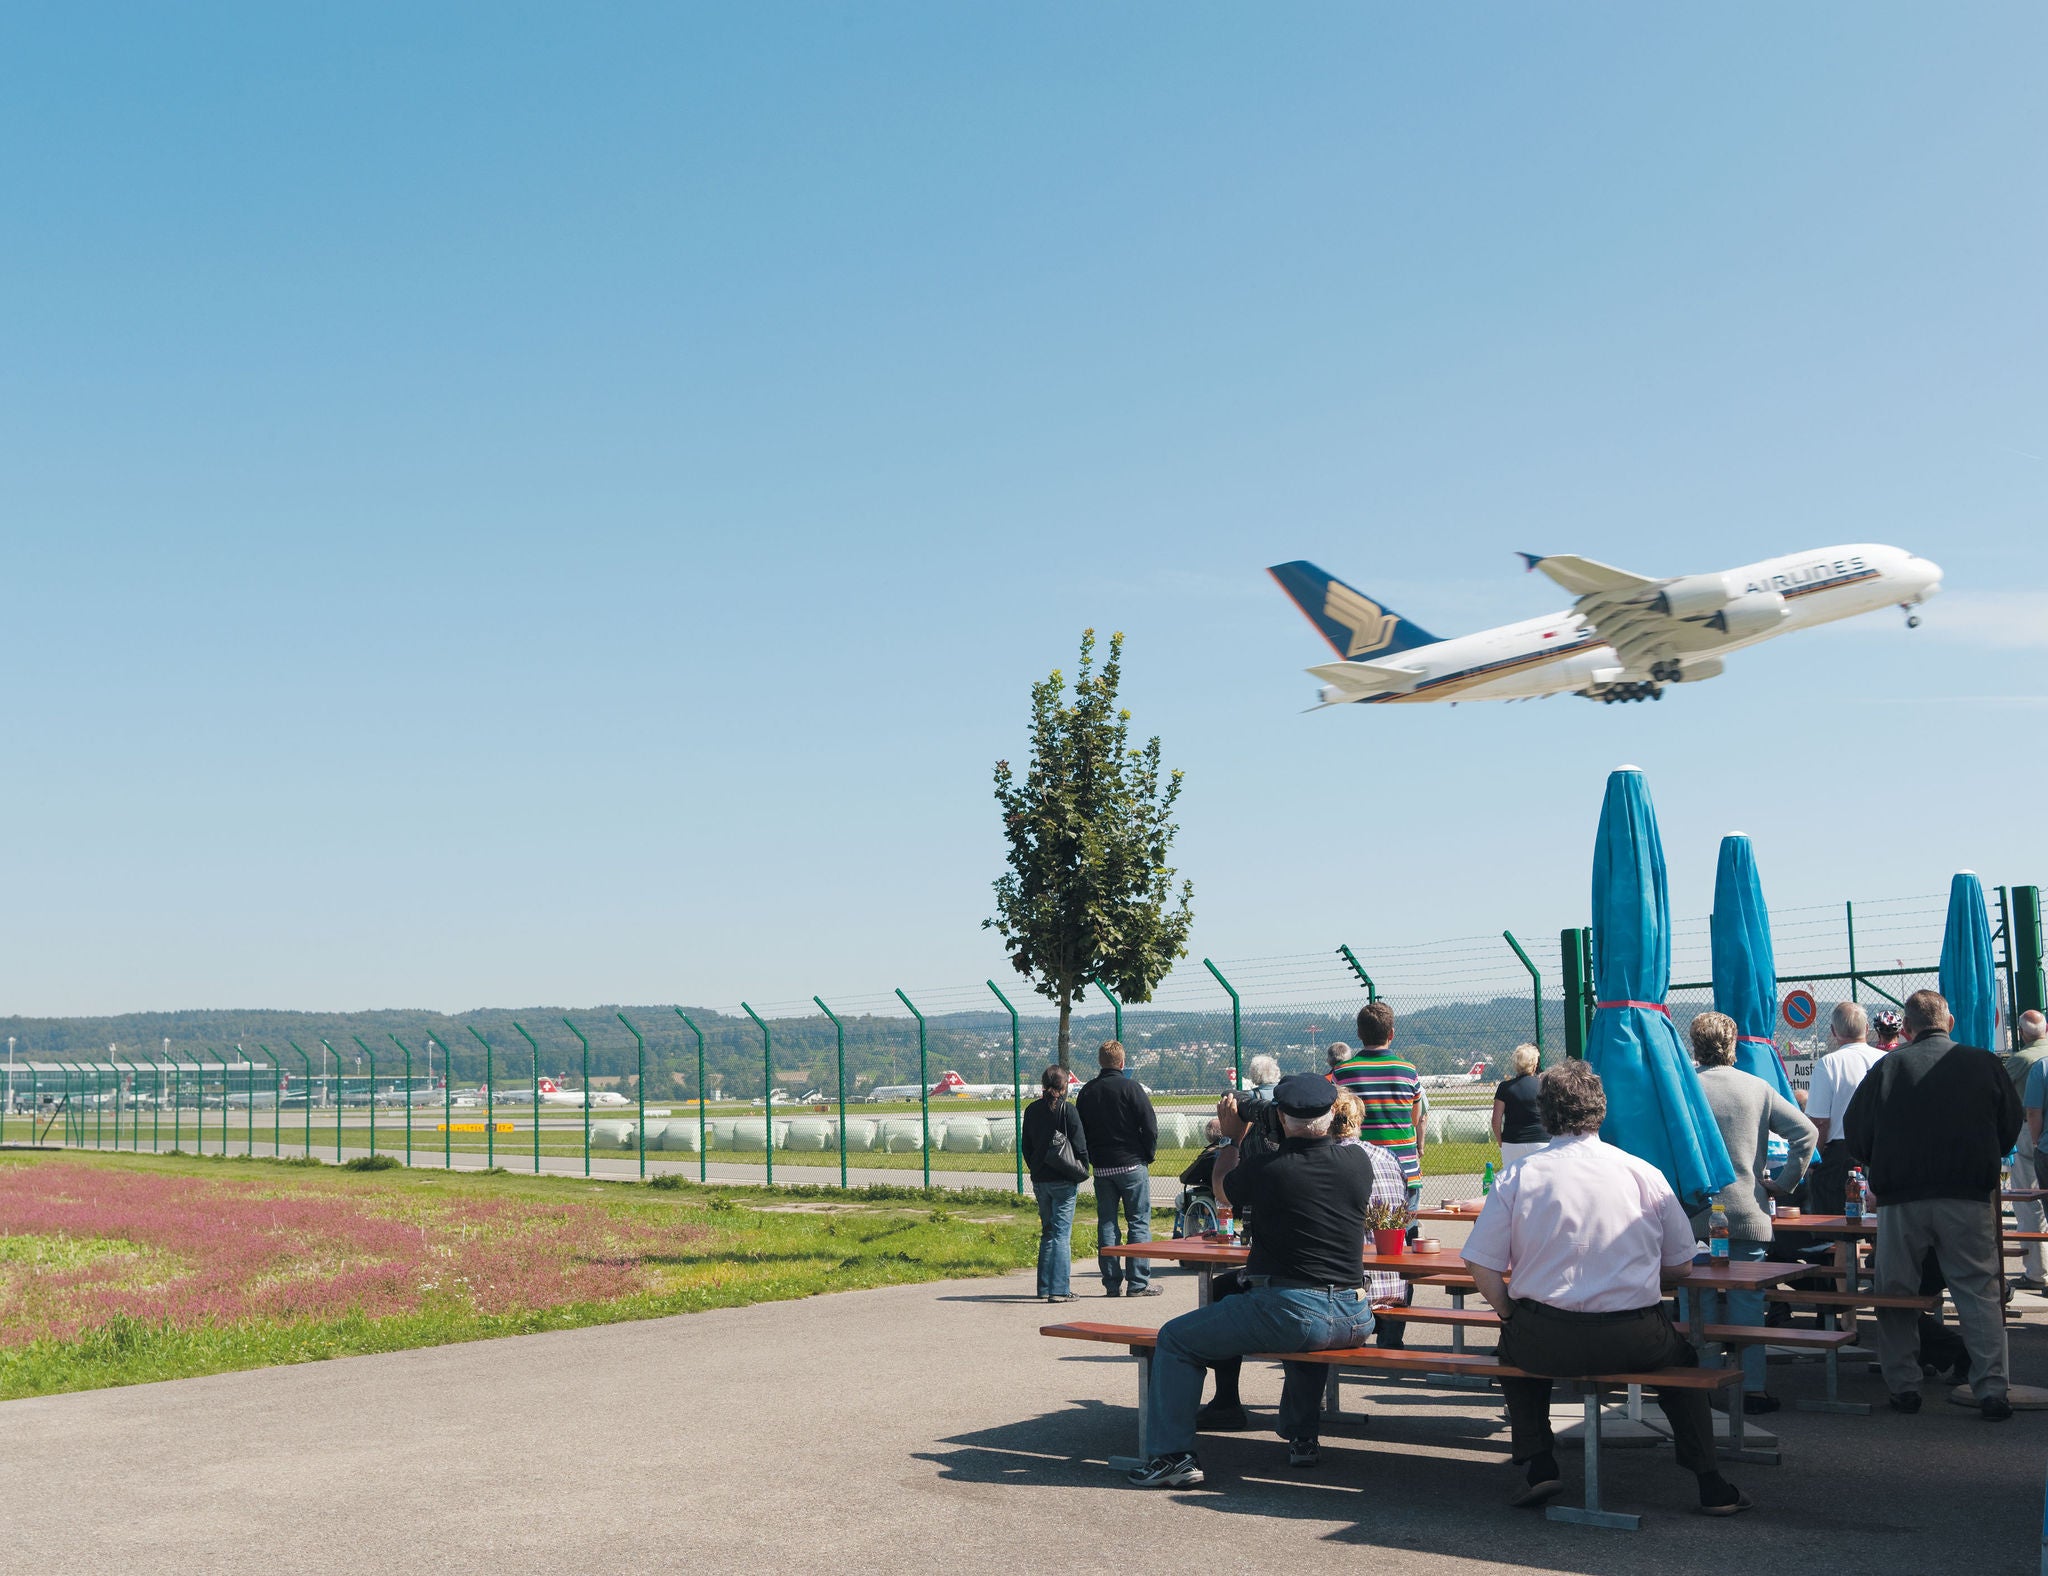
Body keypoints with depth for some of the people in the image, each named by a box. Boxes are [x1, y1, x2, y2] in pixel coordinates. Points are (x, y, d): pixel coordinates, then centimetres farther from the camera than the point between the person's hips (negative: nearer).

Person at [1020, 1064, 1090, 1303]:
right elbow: (1079, 1145, -10)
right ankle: (1059, 1289, -7)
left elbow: (1026, 1146, 11)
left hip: (1039, 1180, 5)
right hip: (1063, 1180, -5)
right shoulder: (1067, 1109, -10)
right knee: (1062, 1234, -3)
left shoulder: (1031, 1110, 5)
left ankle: (1045, 1287, 20)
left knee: (1047, 1232, 16)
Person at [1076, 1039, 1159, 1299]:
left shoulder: (1087, 1091, 5)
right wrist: (1147, 1156, 4)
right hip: (1132, 1165, -4)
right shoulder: (1130, 1087, -8)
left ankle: (1112, 1283, 8)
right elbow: (1150, 1126, -10)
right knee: (1139, 1223, 1)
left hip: (1101, 1168, 4)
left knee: (1106, 1224, 9)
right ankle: (1138, 1283, -2)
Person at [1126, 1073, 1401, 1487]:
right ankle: (1301, 1438, 43)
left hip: (1290, 1311, -6)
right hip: (1355, 1319, 6)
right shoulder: (1358, 1162, 1)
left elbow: (1223, 1189, 13)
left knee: (1175, 1340, 9)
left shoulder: (1265, 1169, -10)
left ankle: (1175, 1454, 4)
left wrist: (1232, 1139, 25)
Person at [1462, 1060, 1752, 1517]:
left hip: (1546, 1342, -1)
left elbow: (1480, 1264, -4)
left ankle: (1539, 1464, 21)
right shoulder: (1644, 1174, 1)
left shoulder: (1517, 1178, -2)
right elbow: (1680, 1266, 8)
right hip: (1635, 1341, 1)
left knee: (1513, 1344, 34)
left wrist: (1511, 1316, 13)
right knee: (1682, 1356, 33)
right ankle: (1710, 1484, 27)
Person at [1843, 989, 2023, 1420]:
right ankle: (1991, 1391, -2)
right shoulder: (1983, 1063, 1)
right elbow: (2011, 1127, 10)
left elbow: (1856, 1134, 2)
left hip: (1900, 1199, 0)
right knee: (1979, 1292, 4)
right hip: (1968, 1198, 0)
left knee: (1895, 1294, 10)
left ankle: (1903, 1387, 11)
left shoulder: (1887, 1068, -2)